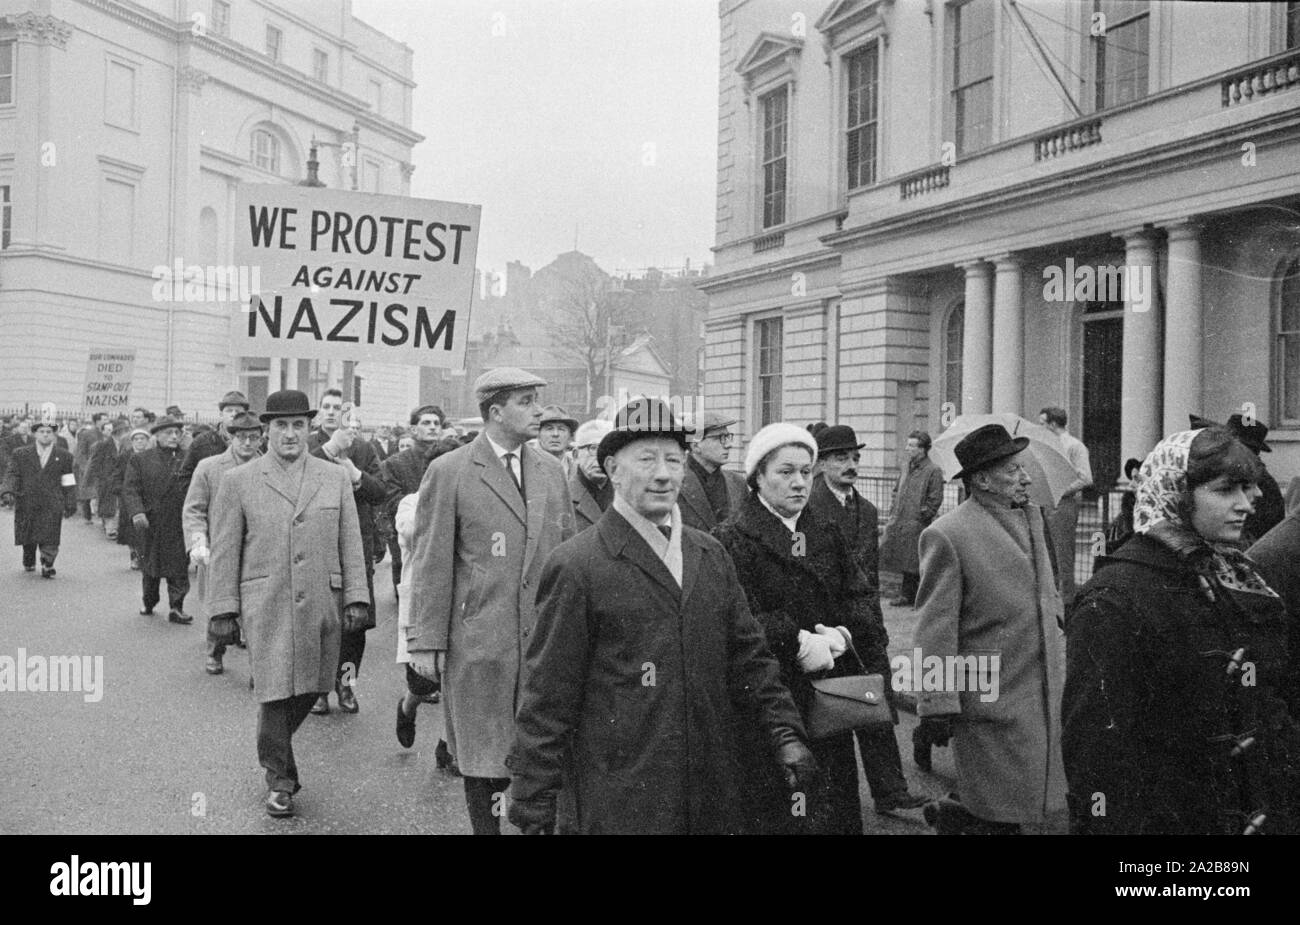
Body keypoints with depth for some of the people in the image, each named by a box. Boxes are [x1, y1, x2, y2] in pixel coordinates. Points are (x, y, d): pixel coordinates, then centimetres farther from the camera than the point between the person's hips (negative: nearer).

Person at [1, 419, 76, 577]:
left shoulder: (64, 456, 9)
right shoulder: (20, 454, 9)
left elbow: (68, 483, 9)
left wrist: (70, 504, 6)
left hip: (52, 505, -1)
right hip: (27, 503, 1)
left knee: (49, 539, -10)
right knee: (28, 537, 9)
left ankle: (47, 566, -4)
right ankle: (28, 564, 30)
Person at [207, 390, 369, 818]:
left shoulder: (336, 478, 8)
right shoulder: (237, 482, 3)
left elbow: (350, 544, 8)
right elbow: (224, 551, 3)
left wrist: (356, 598, 2)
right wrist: (224, 606, -2)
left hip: (322, 606, 3)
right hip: (266, 608, -2)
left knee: (309, 687, 8)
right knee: (276, 691, -1)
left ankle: (275, 745, 37)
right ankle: (279, 777, 18)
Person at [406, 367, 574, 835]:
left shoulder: (552, 471, 10)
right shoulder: (448, 472, -4)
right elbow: (431, 563, -5)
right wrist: (426, 641, -8)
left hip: (548, 639, 4)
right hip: (479, 643, -3)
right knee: (484, 759, 8)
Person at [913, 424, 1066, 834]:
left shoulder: (1033, 515, 9)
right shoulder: (947, 535, -14)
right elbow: (935, 629, -15)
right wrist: (938, 705, -17)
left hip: (1046, 694, 7)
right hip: (991, 700, -7)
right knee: (1001, 815, 2)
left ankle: (952, 813, 30)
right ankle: (950, 815, 27)